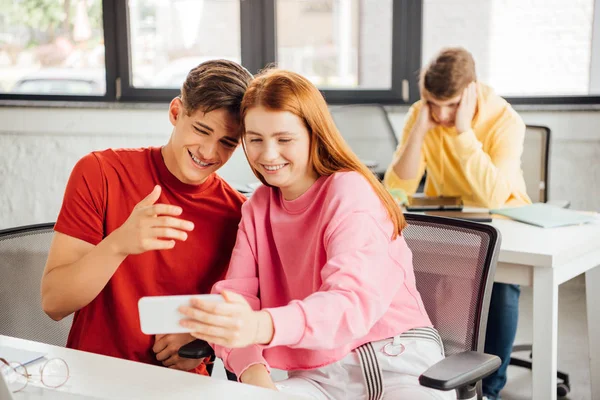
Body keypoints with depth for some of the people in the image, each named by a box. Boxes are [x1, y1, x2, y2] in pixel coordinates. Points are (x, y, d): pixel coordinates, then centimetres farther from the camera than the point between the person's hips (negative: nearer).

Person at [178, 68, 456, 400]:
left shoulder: (349, 190, -8)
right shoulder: (258, 207, 11)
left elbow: (354, 301, -25)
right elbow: (235, 295, -2)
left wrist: (262, 327, -43)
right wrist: (251, 368, -24)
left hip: (399, 361, -4)